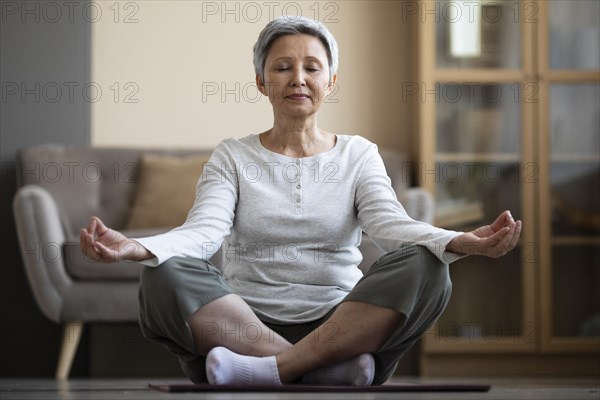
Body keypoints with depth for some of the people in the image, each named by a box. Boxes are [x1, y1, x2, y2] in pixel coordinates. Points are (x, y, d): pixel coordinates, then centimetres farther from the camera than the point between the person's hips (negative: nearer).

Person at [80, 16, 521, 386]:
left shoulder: (358, 154, 13)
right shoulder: (232, 157, 12)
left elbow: (389, 223, -6)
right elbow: (204, 231, -6)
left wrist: (460, 242, -29)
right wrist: (137, 248, -30)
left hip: (340, 326, 0)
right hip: (244, 324, 0)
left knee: (423, 266, -26)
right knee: (165, 277, -28)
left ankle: (273, 368, -34)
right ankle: (330, 368, -35)